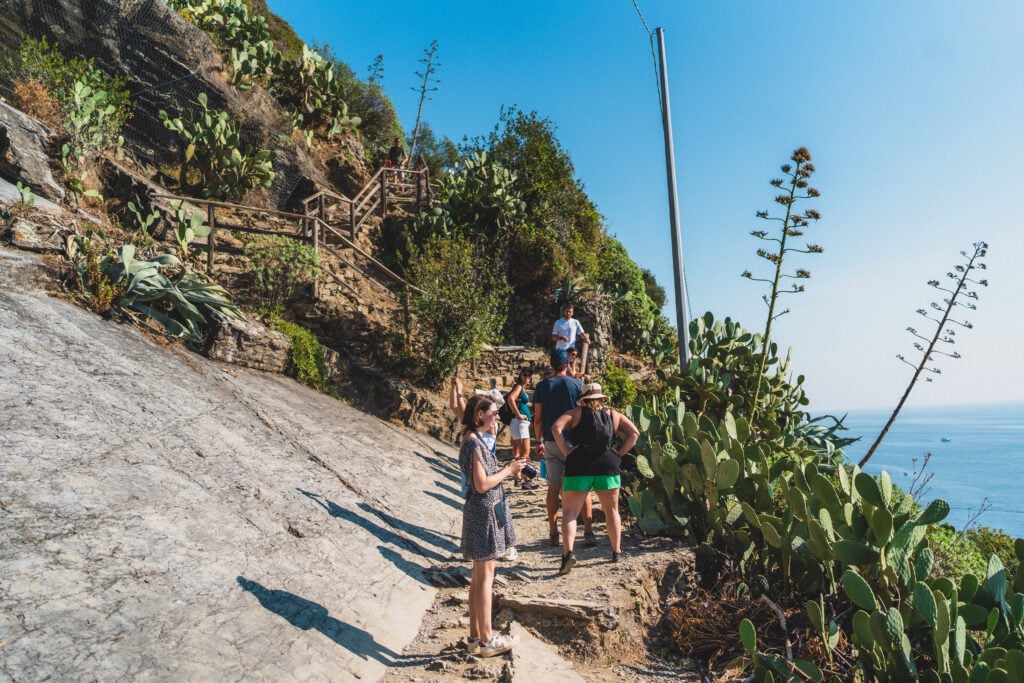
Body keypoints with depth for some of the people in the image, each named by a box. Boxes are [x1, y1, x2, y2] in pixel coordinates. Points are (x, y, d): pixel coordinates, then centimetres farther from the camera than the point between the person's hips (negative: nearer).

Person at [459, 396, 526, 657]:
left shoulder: (475, 440, 11)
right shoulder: (474, 442, -19)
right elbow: (482, 484, -22)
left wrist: (508, 469, 7)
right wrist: (508, 470, -13)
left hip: (483, 511, 10)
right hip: (484, 511, -10)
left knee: (479, 576, 15)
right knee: (485, 577, 1)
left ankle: (475, 636, 25)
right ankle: (486, 639, 13)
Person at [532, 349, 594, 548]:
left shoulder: (542, 387, 1)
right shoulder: (578, 384, -2)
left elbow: (538, 419, 1)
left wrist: (539, 442, 11)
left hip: (551, 442, 1)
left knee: (553, 487, 8)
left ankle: (553, 533, 11)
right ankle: (588, 532, 4)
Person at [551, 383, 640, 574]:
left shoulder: (577, 413, 9)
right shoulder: (614, 414, 16)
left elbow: (556, 427, -7)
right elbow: (634, 433, 7)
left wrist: (566, 451, -5)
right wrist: (619, 453, 6)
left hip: (579, 466, -2)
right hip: (607, 465, 2)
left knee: (569, 512, 3)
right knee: (612, 510, 20)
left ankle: (568, 552, -14)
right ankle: (617, 551, 25)